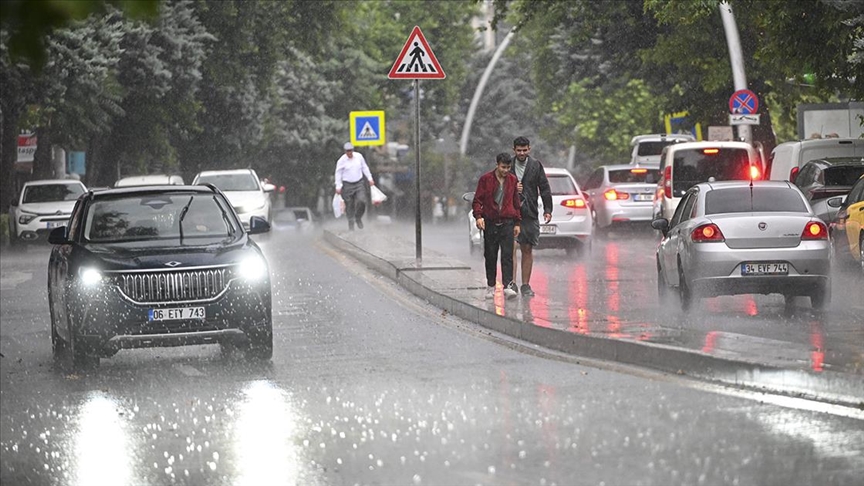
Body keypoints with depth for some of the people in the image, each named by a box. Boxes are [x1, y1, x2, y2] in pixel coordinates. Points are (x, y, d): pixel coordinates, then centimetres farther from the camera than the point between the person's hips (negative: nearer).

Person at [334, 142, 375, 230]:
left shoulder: (359, 156, 2)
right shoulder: (341, 161, -7)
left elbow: (365, 168, 14)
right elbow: (338, 174, -2)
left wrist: (370, 178, 12)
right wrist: (338, 187, -5)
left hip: (359, 183, 2)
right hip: (347, 185, -2)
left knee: (361, 201, -14)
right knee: (349, 205, 1)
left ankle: (358, 218, 10)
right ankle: (351, 223, 16)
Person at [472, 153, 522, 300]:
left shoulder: (513, 180, 8)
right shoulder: (485, 179, 0)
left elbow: (516, 202, 14)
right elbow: (477, 200, 0)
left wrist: (517, 223, 12)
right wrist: (478, 216, -16)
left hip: (507, 222, 1)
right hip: (490, 223, -1)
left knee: (507, 255, -9)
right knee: (490, 256, 6)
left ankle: (508, 286, -14)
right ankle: (490, 286, 16)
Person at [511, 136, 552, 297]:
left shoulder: (536, 165, 4)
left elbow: (544, 188, 4)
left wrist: (547, 209, -2)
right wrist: (511, 189, -11)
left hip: (530, 214, 2)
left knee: (527, 249, 7)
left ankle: (525, 285, 14)